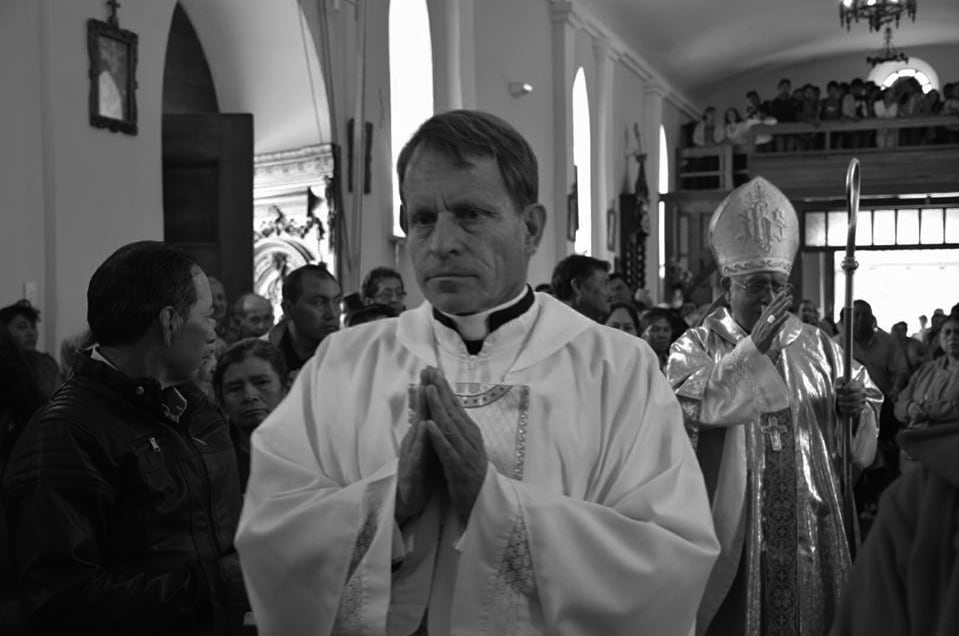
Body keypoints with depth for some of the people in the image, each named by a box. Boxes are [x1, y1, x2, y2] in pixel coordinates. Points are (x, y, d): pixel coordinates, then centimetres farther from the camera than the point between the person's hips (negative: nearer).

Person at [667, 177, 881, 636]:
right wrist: (752, 347, -22)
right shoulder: (696, 347, -3)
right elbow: (693, 407, -21)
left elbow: (866, 398, 11)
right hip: (731, 525, -3)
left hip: (808, 524, 3)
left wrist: (856, 404, -12)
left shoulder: (816, 345, 7)